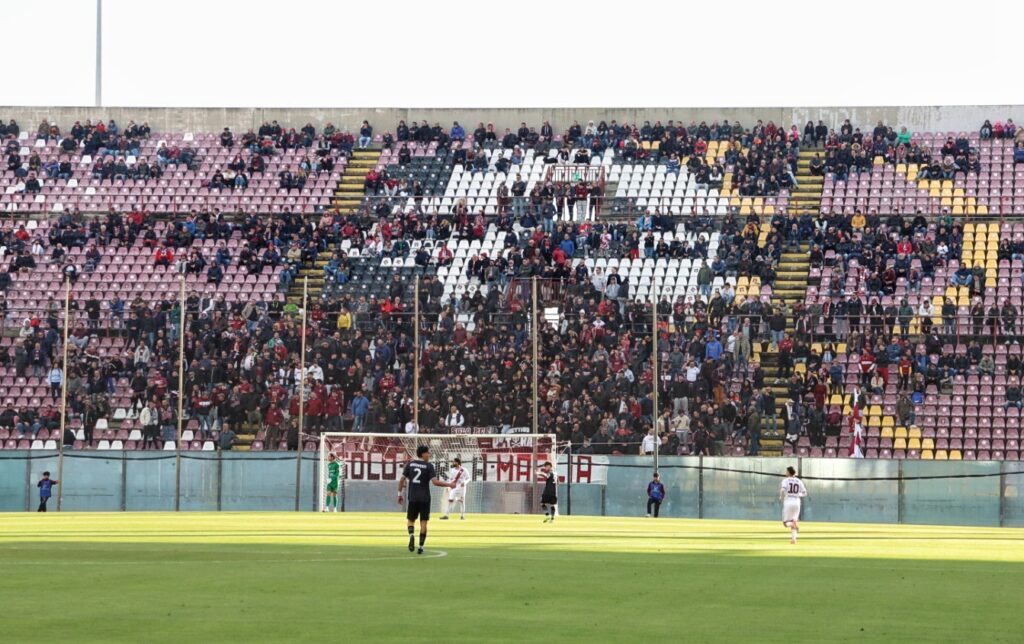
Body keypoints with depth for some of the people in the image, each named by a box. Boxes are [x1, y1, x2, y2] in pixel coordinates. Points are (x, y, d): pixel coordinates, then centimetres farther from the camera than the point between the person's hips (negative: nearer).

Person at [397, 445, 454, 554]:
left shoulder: (410, 464, 4)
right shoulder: (429, 466, -6)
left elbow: (402, 480, 3)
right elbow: (435, 482, -15)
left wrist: (400, 494, 12)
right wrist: (449, 485, -4)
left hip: (413, 497, 2)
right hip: (425, 498, -2)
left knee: (410, 519, 13)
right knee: (423, 522, 6)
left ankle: (411, 535, -18)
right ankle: (421, 547, 3)